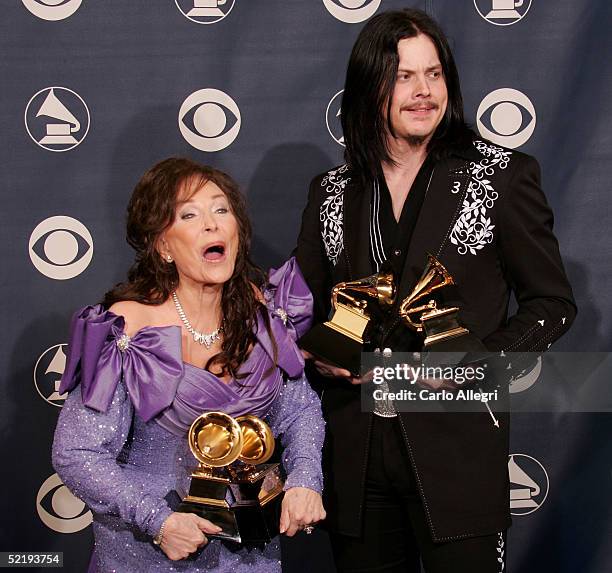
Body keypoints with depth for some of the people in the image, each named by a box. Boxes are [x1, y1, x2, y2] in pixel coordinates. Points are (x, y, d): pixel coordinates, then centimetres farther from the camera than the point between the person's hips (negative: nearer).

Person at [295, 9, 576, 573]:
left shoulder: (501, 175, -1)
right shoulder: (332, 193, 8)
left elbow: (551, 303, 1)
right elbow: (305, 309, 17)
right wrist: (320, 354, -5)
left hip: (458, 447, -3)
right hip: (355, 453, 3)